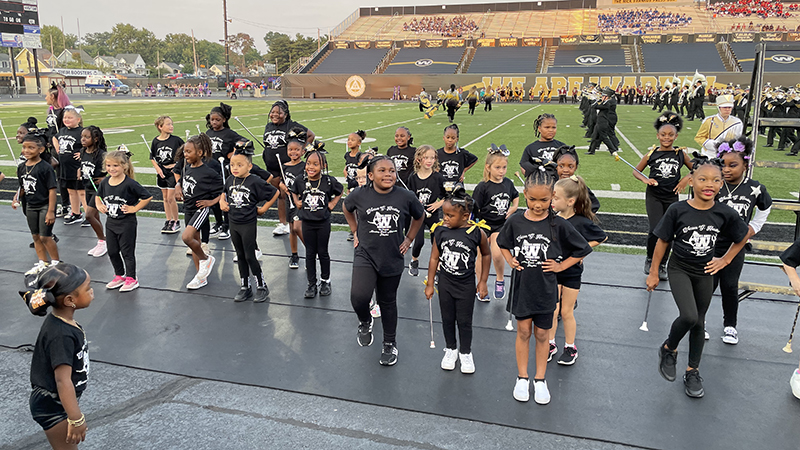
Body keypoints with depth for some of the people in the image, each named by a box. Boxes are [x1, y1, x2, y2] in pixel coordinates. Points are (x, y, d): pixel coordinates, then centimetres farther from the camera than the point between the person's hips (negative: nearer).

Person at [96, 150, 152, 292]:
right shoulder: (105, 182, 2)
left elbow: (147, 197, -17)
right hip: (111, 222, 7)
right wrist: (99, 205, 5)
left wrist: (134, 208, -15)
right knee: (112, 251, 15)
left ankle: (131, 278, 17)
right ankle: (120, 276, 32)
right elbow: (98, 195, 22)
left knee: (127, 251, 3)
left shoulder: (130, 183, -18)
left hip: (127, 223, -7)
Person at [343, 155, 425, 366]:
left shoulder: (405, 197, -9)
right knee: (359, 296, -21)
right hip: (365, 256, -1)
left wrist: (408, 239, 8)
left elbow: (419, 216, 12)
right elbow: (347, 208, 14)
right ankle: (365, 322, 15)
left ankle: (390, 344, 36)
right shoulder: (359, 195, -10)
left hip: (392, 259, 1)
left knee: (387, 302, 14)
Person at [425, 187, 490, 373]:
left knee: (465, 321, 10)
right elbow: (434, 258, -1)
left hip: (466, 285, -2)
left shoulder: (477, 233, -16)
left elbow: (486, 255, 1)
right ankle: (451, 349, 38)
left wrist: (483, 282, 3)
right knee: (447, 319, 15)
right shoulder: (440, 230, -11)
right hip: (445, 283, 2)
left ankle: (465, 353, 33)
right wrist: (430, 284, 3)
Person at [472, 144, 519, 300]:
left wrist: (513, 208, 3)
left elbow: (515, 197, 21)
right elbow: (474, 209, -10)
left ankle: (500, 280, 13)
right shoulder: (482, 187, -11)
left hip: (501, 225, 2)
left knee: (497, 254, -15)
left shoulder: (508, 183, 2)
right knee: (483, 257, 6)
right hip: (485, 225, -2)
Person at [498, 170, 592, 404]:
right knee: (523, 331, 11)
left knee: (541, 334, 11)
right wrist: (510, 260, -1)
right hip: (521, 286, 1)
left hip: (545, 287, -1)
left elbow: (582, 249, -1)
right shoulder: (515, 222, -7)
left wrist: (560, 266, -5)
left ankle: (540, 380, 27)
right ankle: (522, 378, 26)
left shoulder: (558, 225, -12)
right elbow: (503, 243, 13)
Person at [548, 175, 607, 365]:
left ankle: (570, 347, 28)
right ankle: (550, 345, 26)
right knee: (552, 310, 6)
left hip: (572, 272, -2)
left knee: (566, 312, 10)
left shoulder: (582, 222, -16)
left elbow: (602, 237, -1)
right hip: (552, 270, 2)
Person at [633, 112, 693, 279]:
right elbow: (636, 171, 7)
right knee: (656, 230, -13)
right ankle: (650, 259, 12)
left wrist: (687, 179, -5)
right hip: (653, 196, -2)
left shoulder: (681, 154, 0)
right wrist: (645, 180, -11)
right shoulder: (651, 153, -3)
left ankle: (662, 265, 24)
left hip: (672, 197, 2)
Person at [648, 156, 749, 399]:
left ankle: (693, 372, 29)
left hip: (705, 273, 3)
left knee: (699, 323, 12)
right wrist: (653, 273, -3)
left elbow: (742, 237, 10)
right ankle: (668, 349, 9)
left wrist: (725, 260, 4)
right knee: (689, 316, -22)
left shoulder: (725, 213, -9)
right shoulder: (678, 210, -16)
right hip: (679, 270, -3)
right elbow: (663, 241, -7)